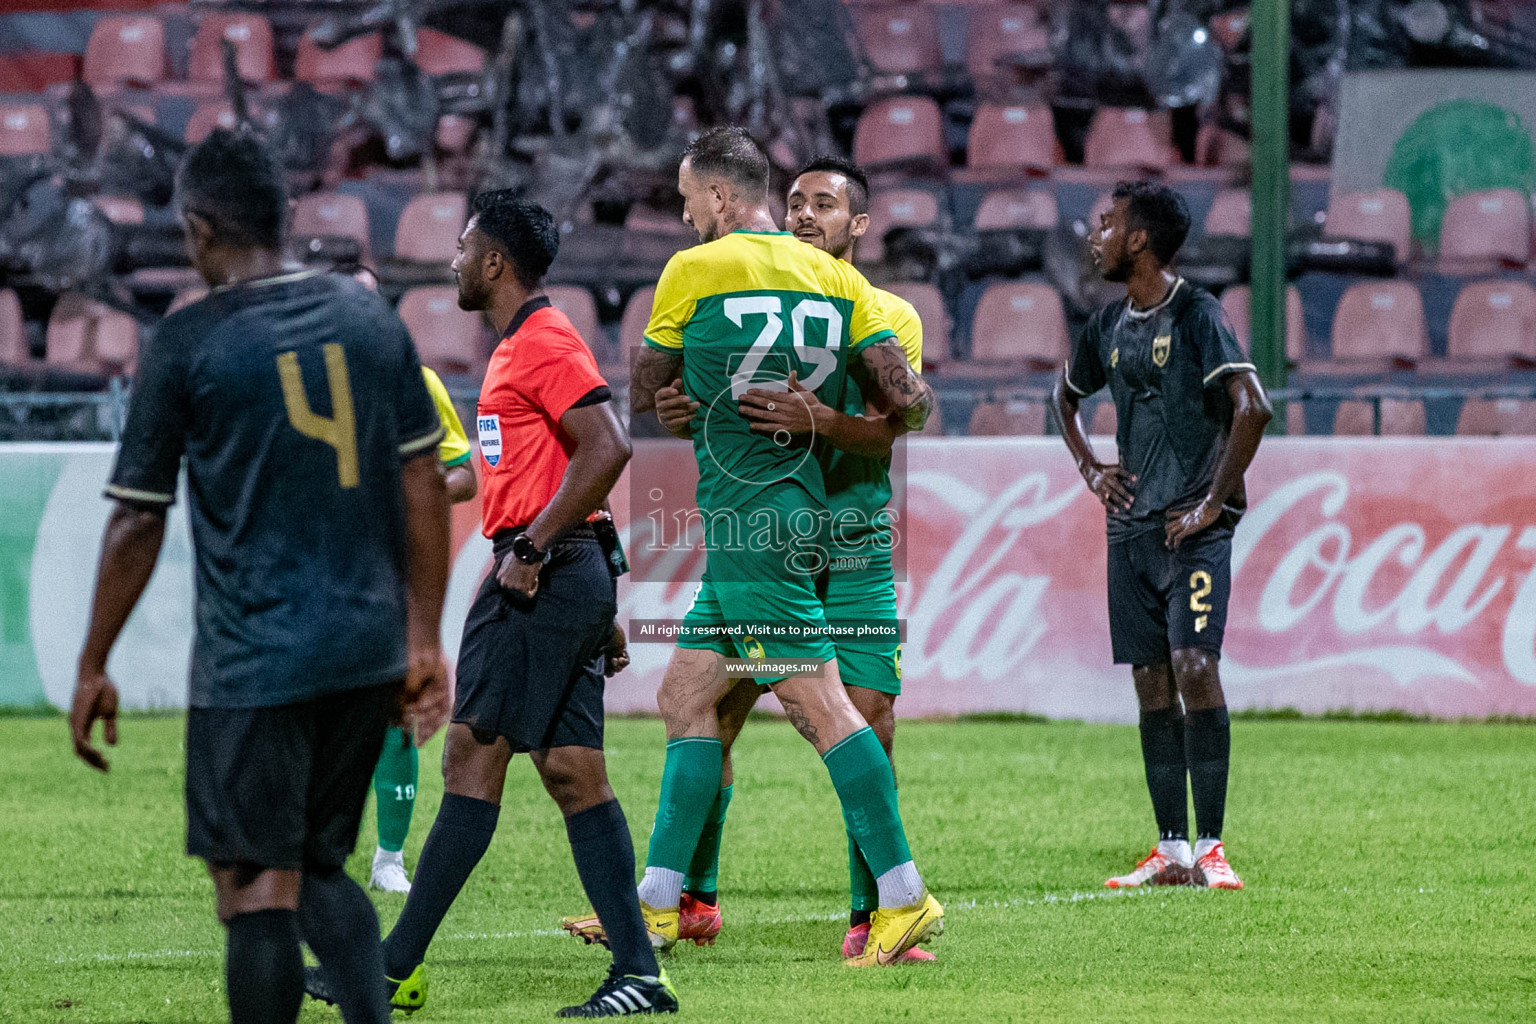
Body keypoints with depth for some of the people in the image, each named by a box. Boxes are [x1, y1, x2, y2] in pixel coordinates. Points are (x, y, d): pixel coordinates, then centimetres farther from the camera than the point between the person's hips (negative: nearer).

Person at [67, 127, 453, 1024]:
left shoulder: (188, 343, -7)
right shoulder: (372, 319, 7)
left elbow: (138, 522, -4)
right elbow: (424, 486, 8)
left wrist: (94, 667, 5)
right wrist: (424, 641, 14)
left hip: (252, 663, -5)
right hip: (370, 654, 5)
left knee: (257, 890, 0)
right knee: (322, 866, 18)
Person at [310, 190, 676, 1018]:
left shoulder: (543, 343, -10)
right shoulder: (523, 344, 21)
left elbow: (606, 449, -22)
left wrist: (530, 550, -21)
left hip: (544, 579, -10)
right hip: (566, 578, 10)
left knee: (472, 758, -7)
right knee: (574, 775, 4)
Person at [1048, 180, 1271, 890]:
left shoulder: (1196, 315, -9)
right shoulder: (1109, 327, 13)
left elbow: (1252, 408, -19)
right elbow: (1065, 396, 33)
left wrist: (1213, 504, -17)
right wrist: (1089, 469, 17)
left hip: (1194, 528, -7)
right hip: (1131, 527, 7)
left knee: (1194, 667, -16)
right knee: (1152, 684, 5)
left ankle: (1210, 847, -14)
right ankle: (1171, 852, 7)